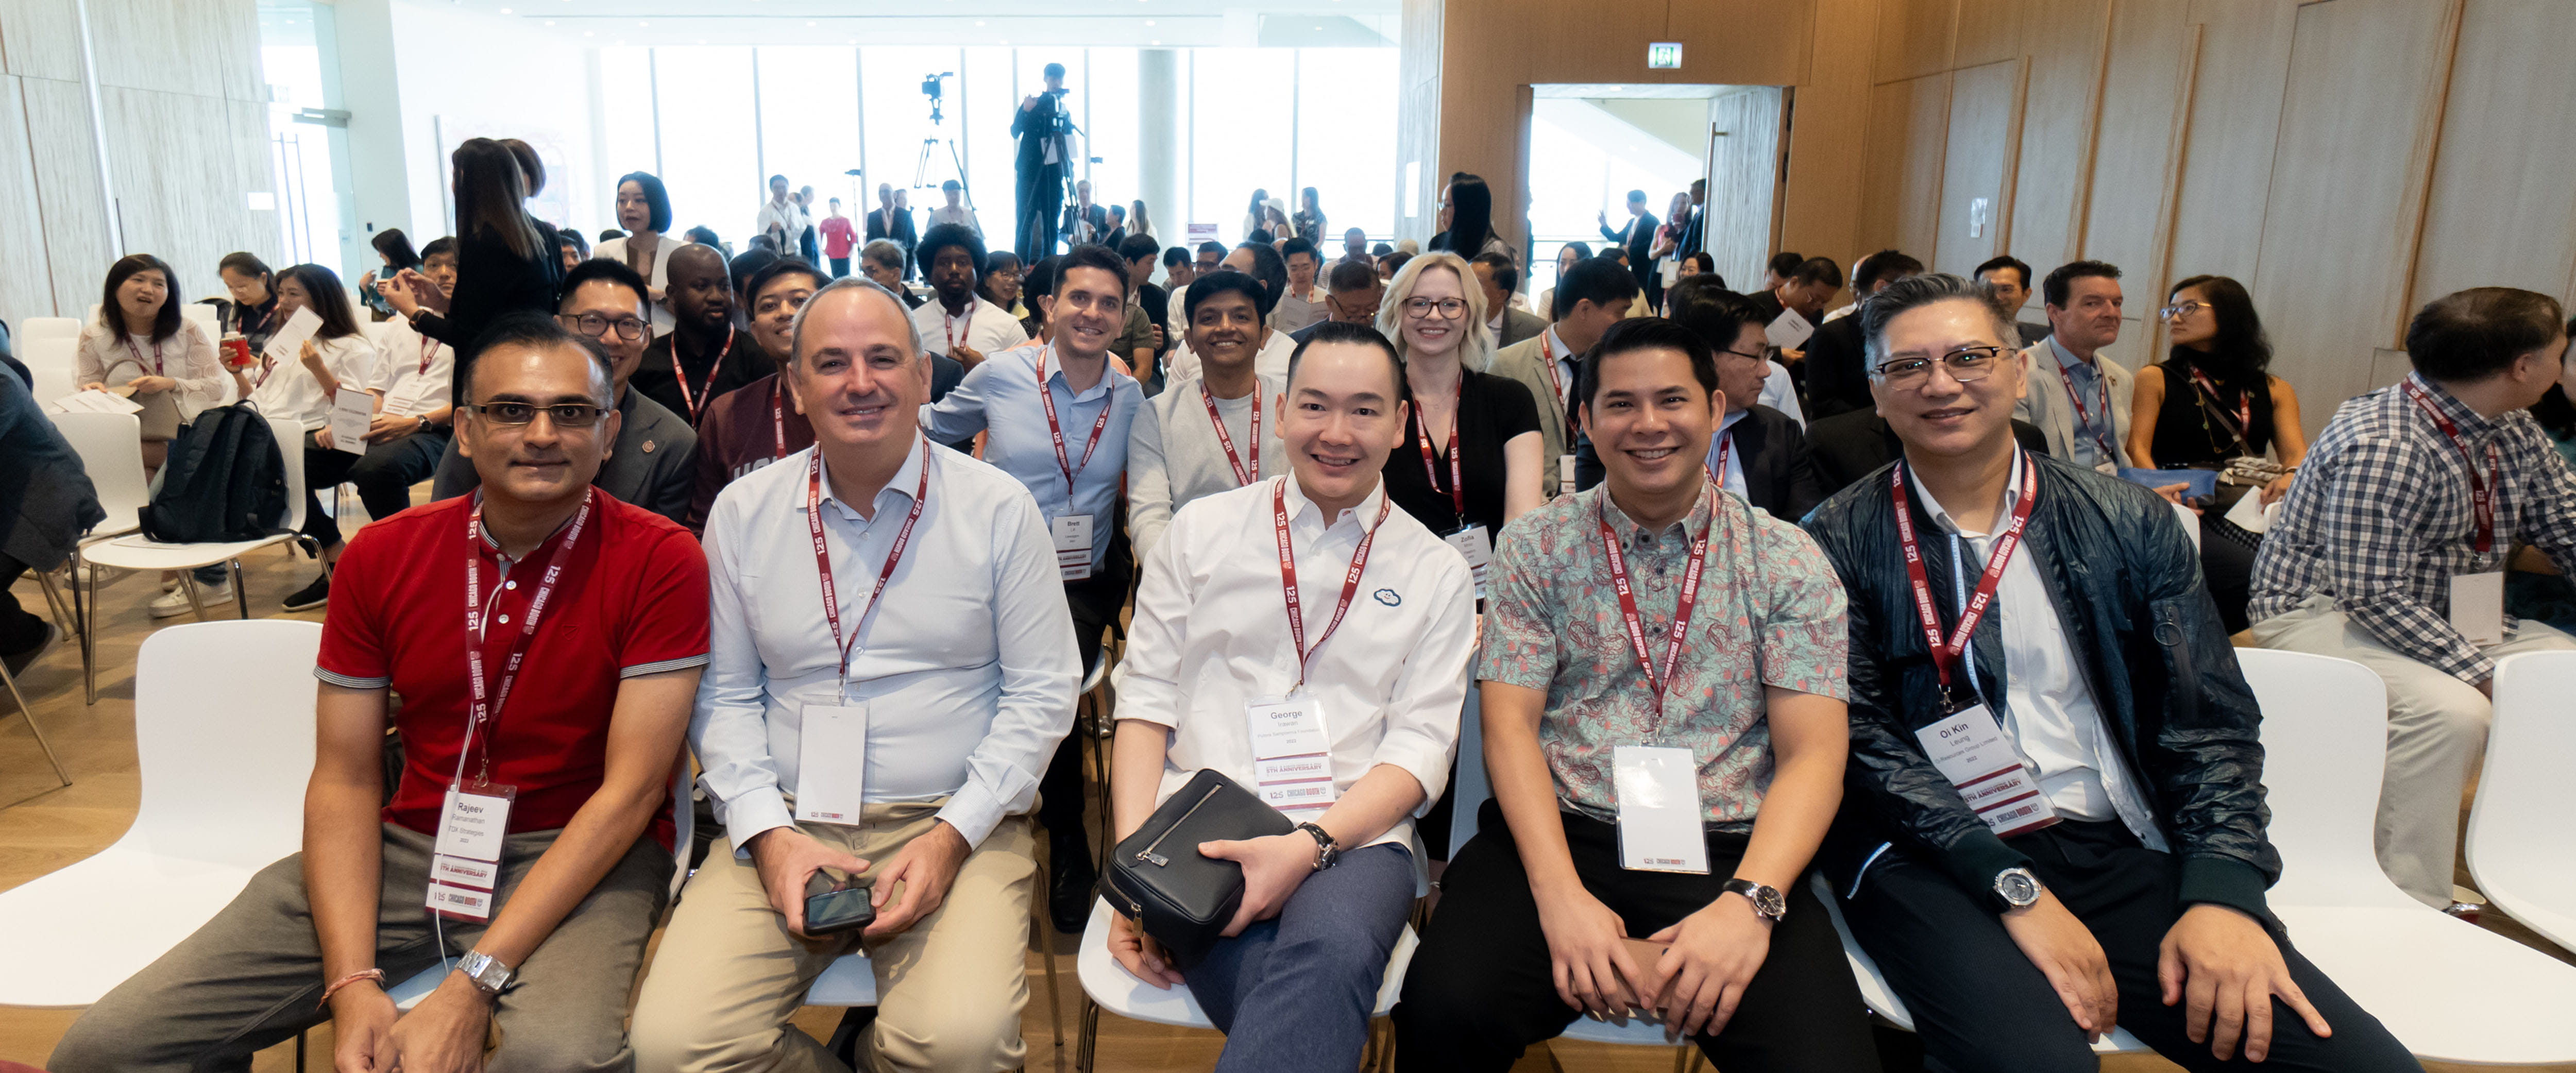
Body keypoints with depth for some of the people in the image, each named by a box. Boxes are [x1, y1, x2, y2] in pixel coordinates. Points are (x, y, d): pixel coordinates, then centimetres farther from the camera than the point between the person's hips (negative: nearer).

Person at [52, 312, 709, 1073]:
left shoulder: (659, 561, -12)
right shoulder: (381, 556, 3)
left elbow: (631, 789, -15)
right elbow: (345, 781, 3)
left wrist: (475, 987, -20)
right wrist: (353, 983, -12)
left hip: (583, 856, -4)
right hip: (411, 844, 5)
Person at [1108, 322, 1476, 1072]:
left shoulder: (1436, 573, 11)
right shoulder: (1202, 530, 11)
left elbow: (1422, 744, 3)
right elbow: (1147, 698, 7)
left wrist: (1309, 845, -15)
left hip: (1352, 834, 1)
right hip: (1198, 822, 0)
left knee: (1335, 949, -34)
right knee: (1314, 1011, -30)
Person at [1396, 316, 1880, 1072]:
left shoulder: (1787, 561, 7)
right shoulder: (1536, 547, 7)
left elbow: (1812, 754, 0)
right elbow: (1511, 725, -1)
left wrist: (1749, 900, -18)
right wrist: (1560, 892, -16)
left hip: (1728, 853, 0)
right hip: (1561, 837, 0)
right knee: (1445, 1010, -27)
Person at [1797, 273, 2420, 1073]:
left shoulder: (2129, 524, 10)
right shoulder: (1841, 542, 1)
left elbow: (2210, 719, 6)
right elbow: (1859, 735, -7)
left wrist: (2225, 888, -11)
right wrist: (2014, 887, -17)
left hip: (2121, 852, 4)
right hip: (1929, 859, -3)